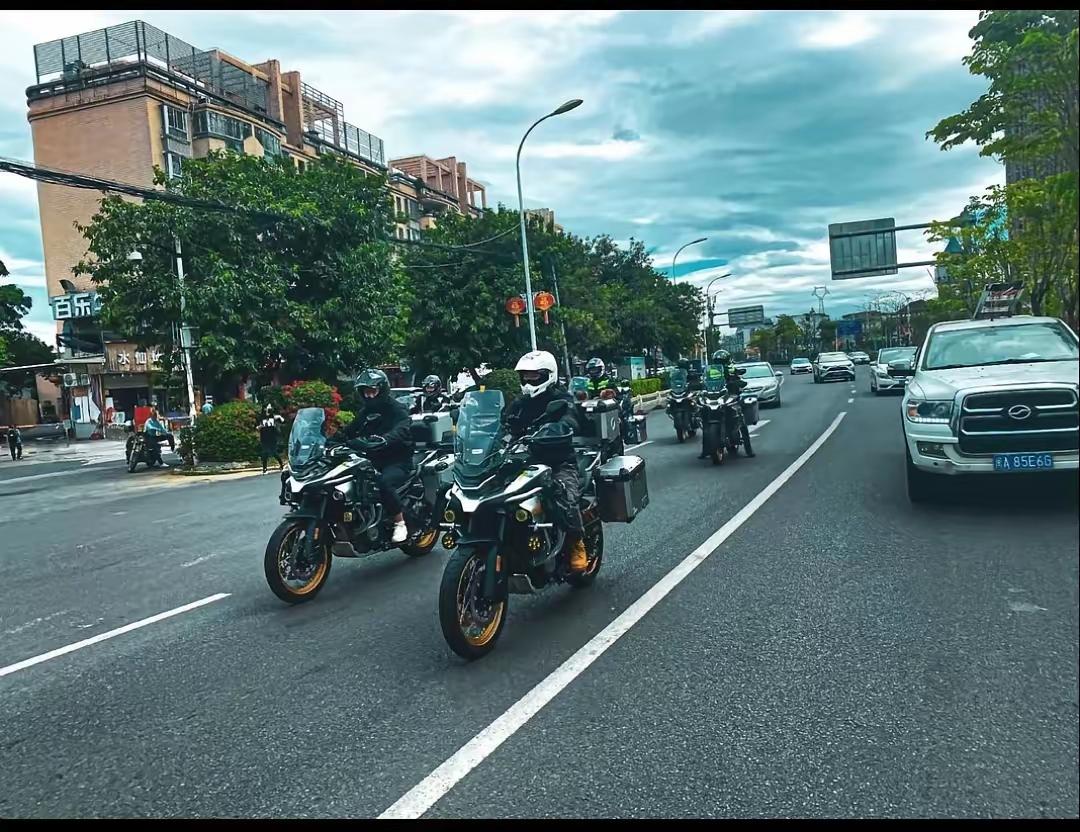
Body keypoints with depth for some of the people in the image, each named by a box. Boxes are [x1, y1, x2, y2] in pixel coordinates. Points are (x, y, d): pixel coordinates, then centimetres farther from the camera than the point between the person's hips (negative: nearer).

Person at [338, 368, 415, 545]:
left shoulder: (397, 409, -7)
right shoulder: (364, 411, 19)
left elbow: (401, 430, -26)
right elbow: (351, 430, 16)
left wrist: (383, 440, -46)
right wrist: (336, 439, -6)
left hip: (397, 461, -7)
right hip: (372, 460, 7)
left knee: (384, 482, -35)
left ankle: (400, 523, -20)